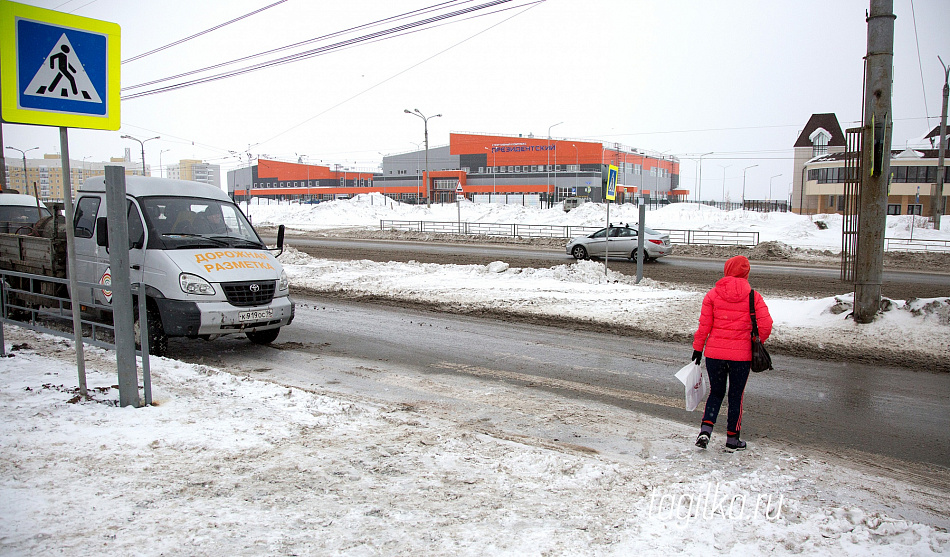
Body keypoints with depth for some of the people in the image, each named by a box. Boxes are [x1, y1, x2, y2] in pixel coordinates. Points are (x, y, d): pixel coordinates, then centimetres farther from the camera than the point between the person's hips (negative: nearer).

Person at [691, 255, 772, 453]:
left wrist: (698, 348, 5)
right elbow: (766, 325, -8)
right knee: (736, 397, 13)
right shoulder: (753, 296, -3)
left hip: (714, 353, 1)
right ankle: (732, 440, 21)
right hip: (741, 355, -1)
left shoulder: (713, 294, -3)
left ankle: (705, 430, 1)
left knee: (716, 393, 17)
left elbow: (704, 325, -4)